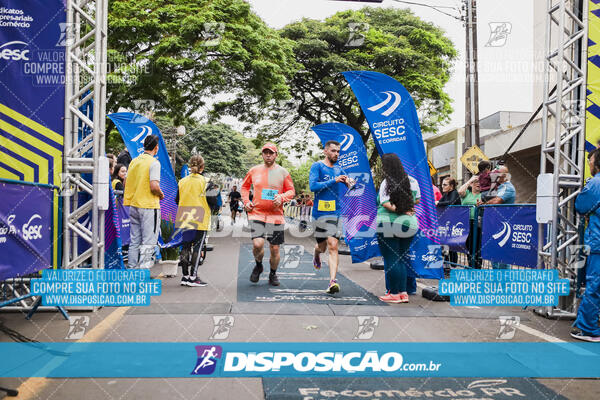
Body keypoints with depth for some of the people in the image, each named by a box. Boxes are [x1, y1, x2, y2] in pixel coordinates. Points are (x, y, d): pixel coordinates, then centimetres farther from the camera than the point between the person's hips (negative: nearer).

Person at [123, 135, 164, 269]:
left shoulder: (134, 161, 11)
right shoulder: (154, 162, -11)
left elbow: (126, 184, 14)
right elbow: (154, 186, -21)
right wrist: (161, 195, -2)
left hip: (133, 205, 7)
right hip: (148, 206, -7)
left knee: (134, 240, 13)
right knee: (148, 241, -2)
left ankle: (131, 267, 18)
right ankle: (143, 269, -4)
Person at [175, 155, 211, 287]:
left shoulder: (182, 181, 6)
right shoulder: (204, 181, -6)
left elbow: (177, 200, 12)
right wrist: (211, 209, 11)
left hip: (184, 219, 4)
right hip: (200, 220, -4)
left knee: (185, 246, 11)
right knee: (197, 247, 1)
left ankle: (185, 276, 14)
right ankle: (193, 277, 0)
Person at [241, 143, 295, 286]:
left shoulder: (283, 172, 4)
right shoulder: (254, 170, 7)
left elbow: (291, 191, 9)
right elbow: (245, 186, 21)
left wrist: (282, 198, -12)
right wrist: (246, 201, 6)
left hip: (276, 216, 0)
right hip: (256, 213, 0)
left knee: (275, 249, 5)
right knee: (257, 244, -18)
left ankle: (273, 274, 30)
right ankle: (258, 265, 14)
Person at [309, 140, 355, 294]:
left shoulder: (338, 169, 14)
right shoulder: (317, 166, -2)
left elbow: (349, 186, 20)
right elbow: (312, 186, -15)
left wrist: (348, 183, -4)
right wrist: (334, 181, -18)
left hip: (336, 212, 3)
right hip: (321, 211, -3)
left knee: (333, 247, -8)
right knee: (322, 246, 10)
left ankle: (333, 281, -13)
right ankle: (317, 252, 48)